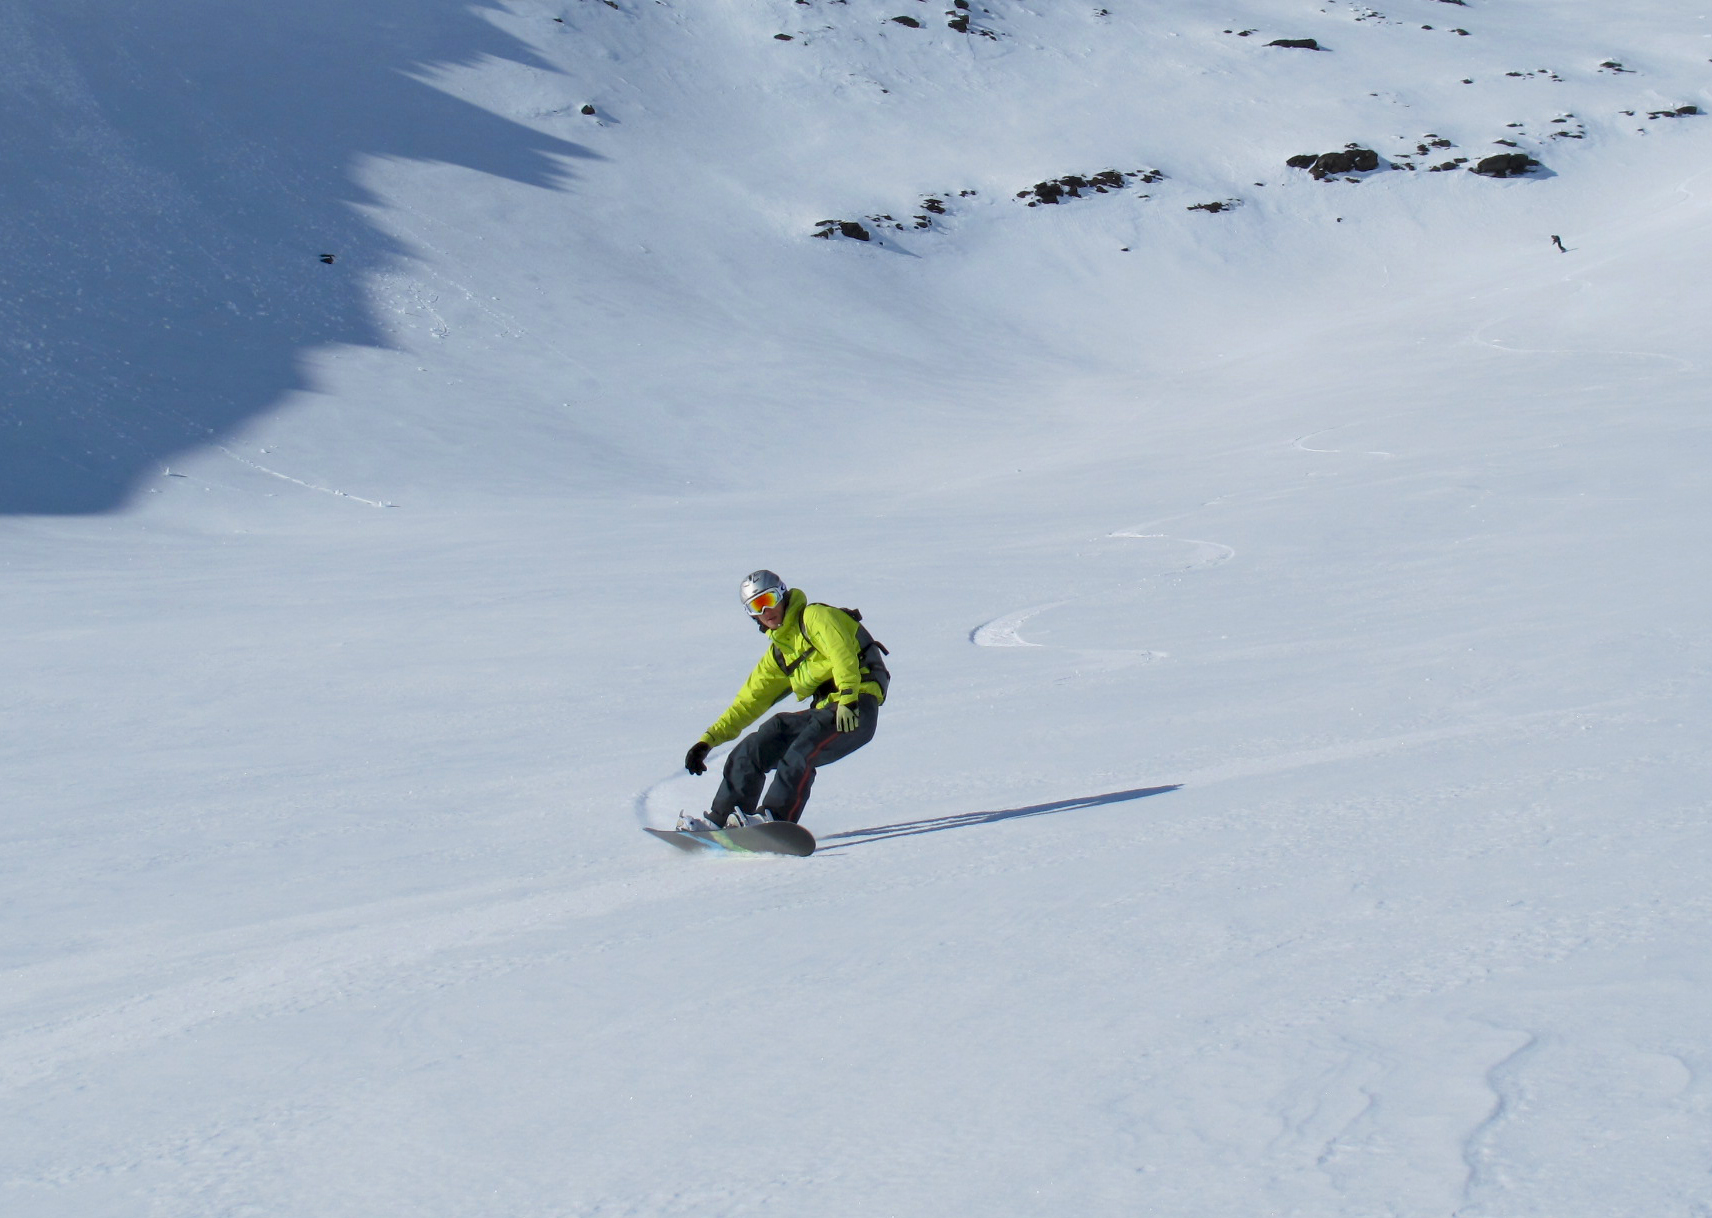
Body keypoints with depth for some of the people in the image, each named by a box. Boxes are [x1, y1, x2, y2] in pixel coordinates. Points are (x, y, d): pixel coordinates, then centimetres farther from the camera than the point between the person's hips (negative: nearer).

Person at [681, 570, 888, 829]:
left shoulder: (814, 616, -1)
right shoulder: (778, 653, 21)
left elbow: (842, 655, -17)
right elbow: (748, 700, 23)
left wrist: (847, 699, -32)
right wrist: (708, 739, 17)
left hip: (858, 707, -8)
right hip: (823, 710, 8)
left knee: (799, 755, -31)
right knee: (750, 751, -1)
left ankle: (775, 817, -38)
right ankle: (721, 819, 4)